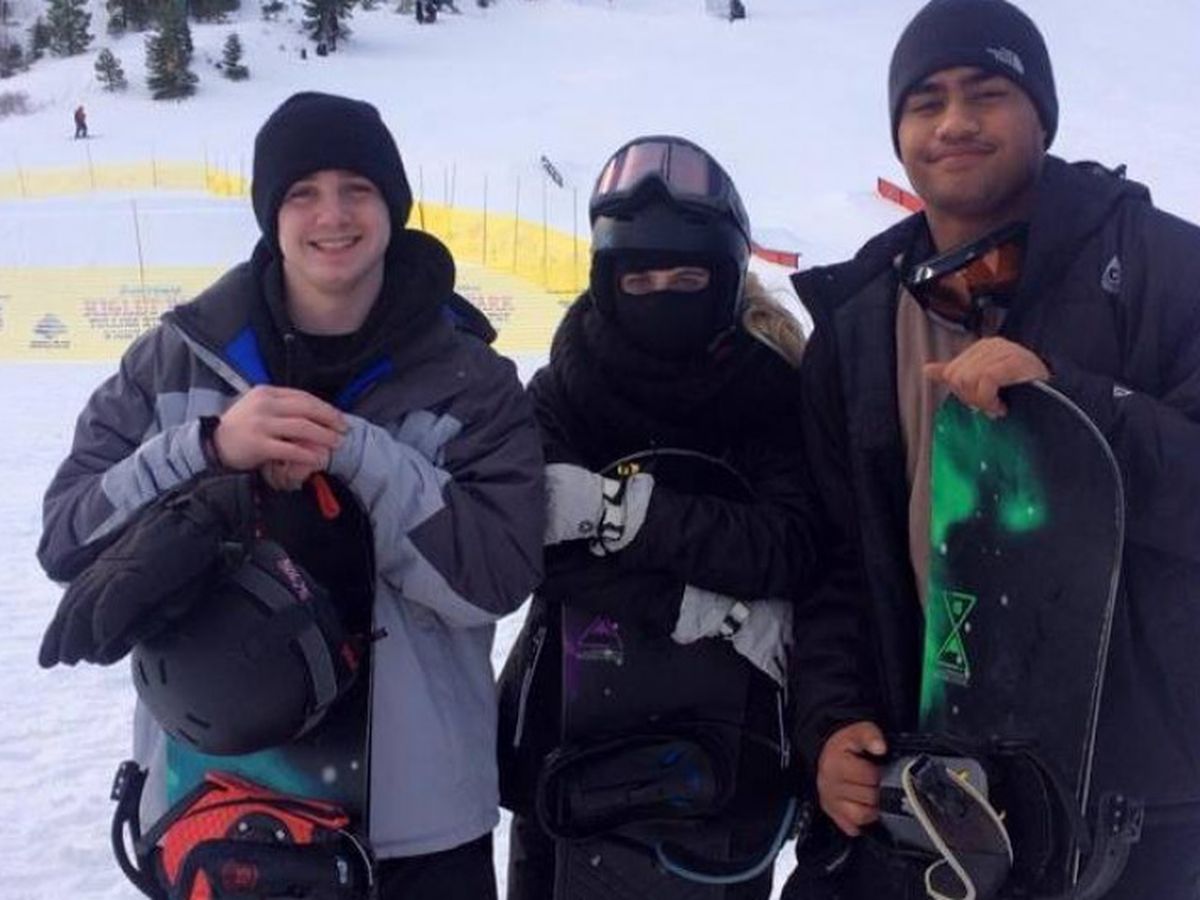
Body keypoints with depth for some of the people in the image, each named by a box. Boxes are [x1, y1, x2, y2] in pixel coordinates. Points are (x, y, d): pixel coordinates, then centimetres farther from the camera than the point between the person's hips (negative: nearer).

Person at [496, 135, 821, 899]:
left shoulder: (773, 393, -4)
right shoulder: (562, 394, -2)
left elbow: (789, 548, -17)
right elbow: (541, 541, -15)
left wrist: (621, 507, -26)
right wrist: (710, 613, -22)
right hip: (571, 735, 1)